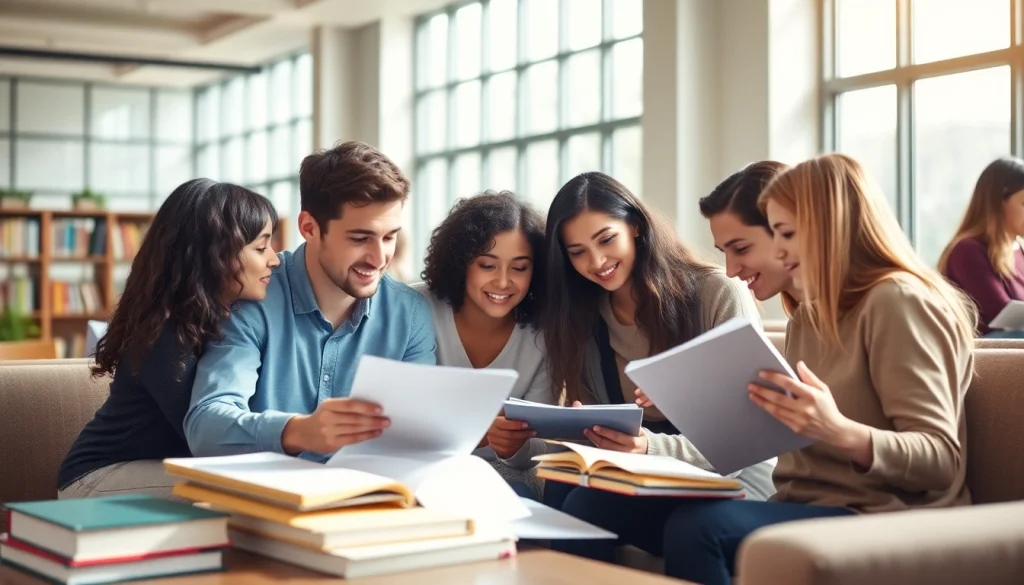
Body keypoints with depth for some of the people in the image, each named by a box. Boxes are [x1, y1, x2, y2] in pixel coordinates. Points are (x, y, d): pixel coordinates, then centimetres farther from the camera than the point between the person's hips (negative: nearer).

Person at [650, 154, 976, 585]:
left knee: (696, 525, -33)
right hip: (808, 507, 8)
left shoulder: (896, 301, -9)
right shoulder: (808, 318, 18)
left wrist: (840, 433, -33)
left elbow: (941, 460, -16)